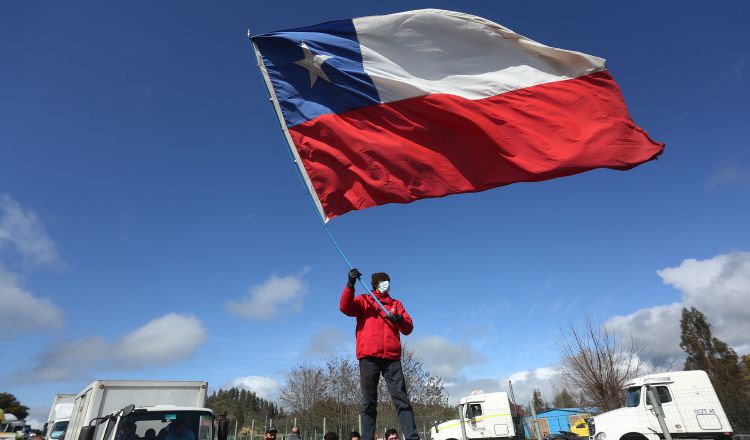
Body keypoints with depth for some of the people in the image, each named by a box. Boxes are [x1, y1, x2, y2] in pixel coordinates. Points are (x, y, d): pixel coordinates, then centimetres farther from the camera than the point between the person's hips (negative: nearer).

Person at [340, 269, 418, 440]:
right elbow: (345, 307, -5)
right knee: (369, 403, 0)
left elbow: (408, 328, 14)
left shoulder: (396, 304, 22)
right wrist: (350, 285, -19)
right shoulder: (363, 300, 15)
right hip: (369, 357, -2)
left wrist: (400, 320, -9)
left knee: (402, 399, -3)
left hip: (392, 357, 2)